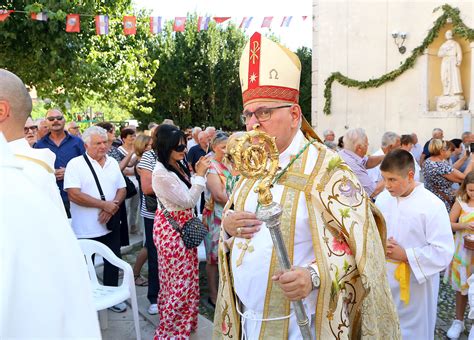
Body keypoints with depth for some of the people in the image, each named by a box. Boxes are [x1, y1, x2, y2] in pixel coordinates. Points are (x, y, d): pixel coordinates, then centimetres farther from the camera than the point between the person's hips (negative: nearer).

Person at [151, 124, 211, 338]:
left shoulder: (177, 166, 4)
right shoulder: (161, 173, -23)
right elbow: (188, 201, -19)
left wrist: (197, 173, 4)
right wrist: (200, 174, -16)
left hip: (183, 226, 9)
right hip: (172, 229, -9)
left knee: (184, 278, 19)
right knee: (180, 281, 1)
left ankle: (183, 322, 36)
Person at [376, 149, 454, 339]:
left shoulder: (433, 205, -17)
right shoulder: (383, 198, -1)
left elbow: (443, 253, -18)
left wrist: (405, 255, -21)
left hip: (416, 282, -4)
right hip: (384, 277, 5)